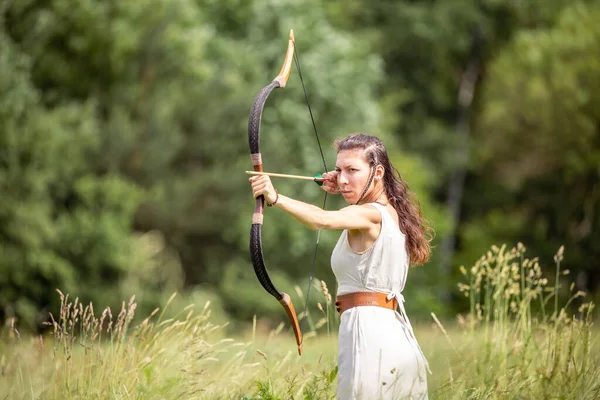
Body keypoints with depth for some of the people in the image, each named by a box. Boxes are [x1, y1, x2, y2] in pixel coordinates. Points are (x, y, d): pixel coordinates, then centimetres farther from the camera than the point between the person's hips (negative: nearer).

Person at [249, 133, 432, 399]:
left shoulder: (371, 215, -11)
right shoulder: (392, 213, 16)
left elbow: (324, 220, -31)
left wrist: (275, 198, -43)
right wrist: (345, 192, 23)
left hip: (369, 333, -10)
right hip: (397, 336, 10)